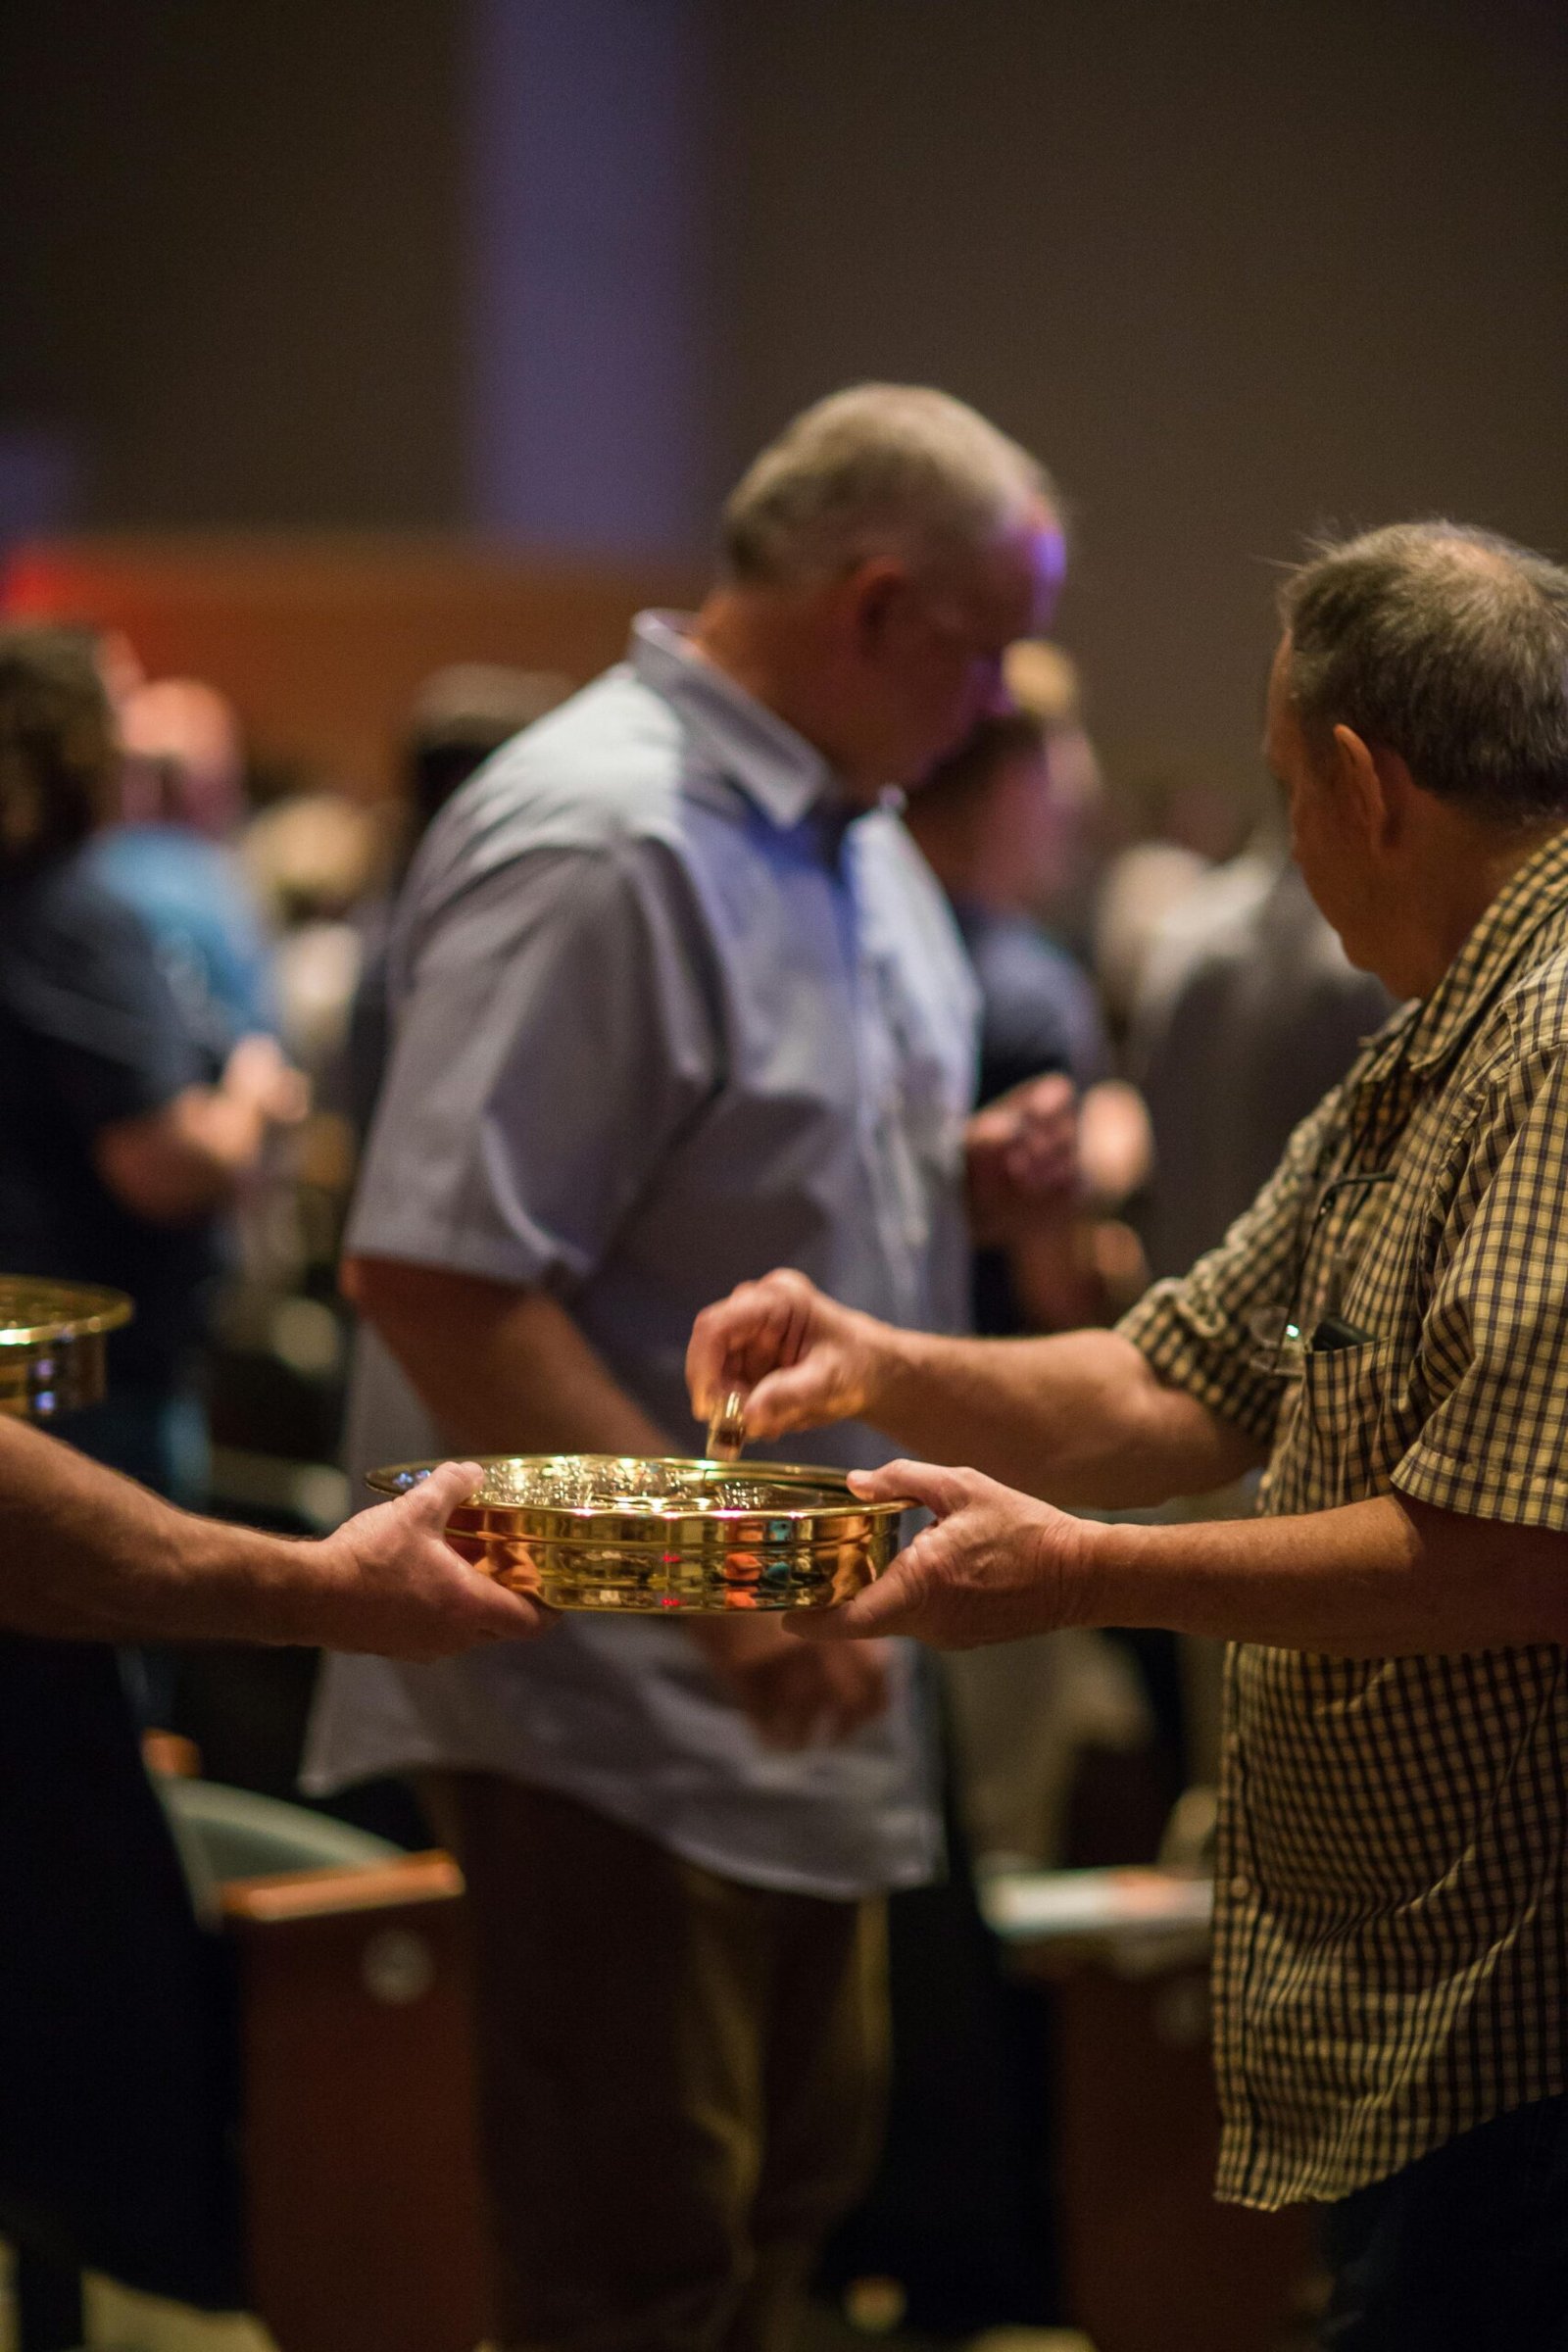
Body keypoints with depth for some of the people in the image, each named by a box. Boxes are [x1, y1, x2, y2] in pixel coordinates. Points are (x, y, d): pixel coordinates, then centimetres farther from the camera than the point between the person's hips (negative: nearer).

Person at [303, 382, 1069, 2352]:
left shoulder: (845, 833, 10)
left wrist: (965, 1174, 1)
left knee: (788, 2190, 21)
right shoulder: (600, 845, -21)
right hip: (618, 1695, -10)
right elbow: (434, 1274, -28)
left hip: (793, 1681, 10)